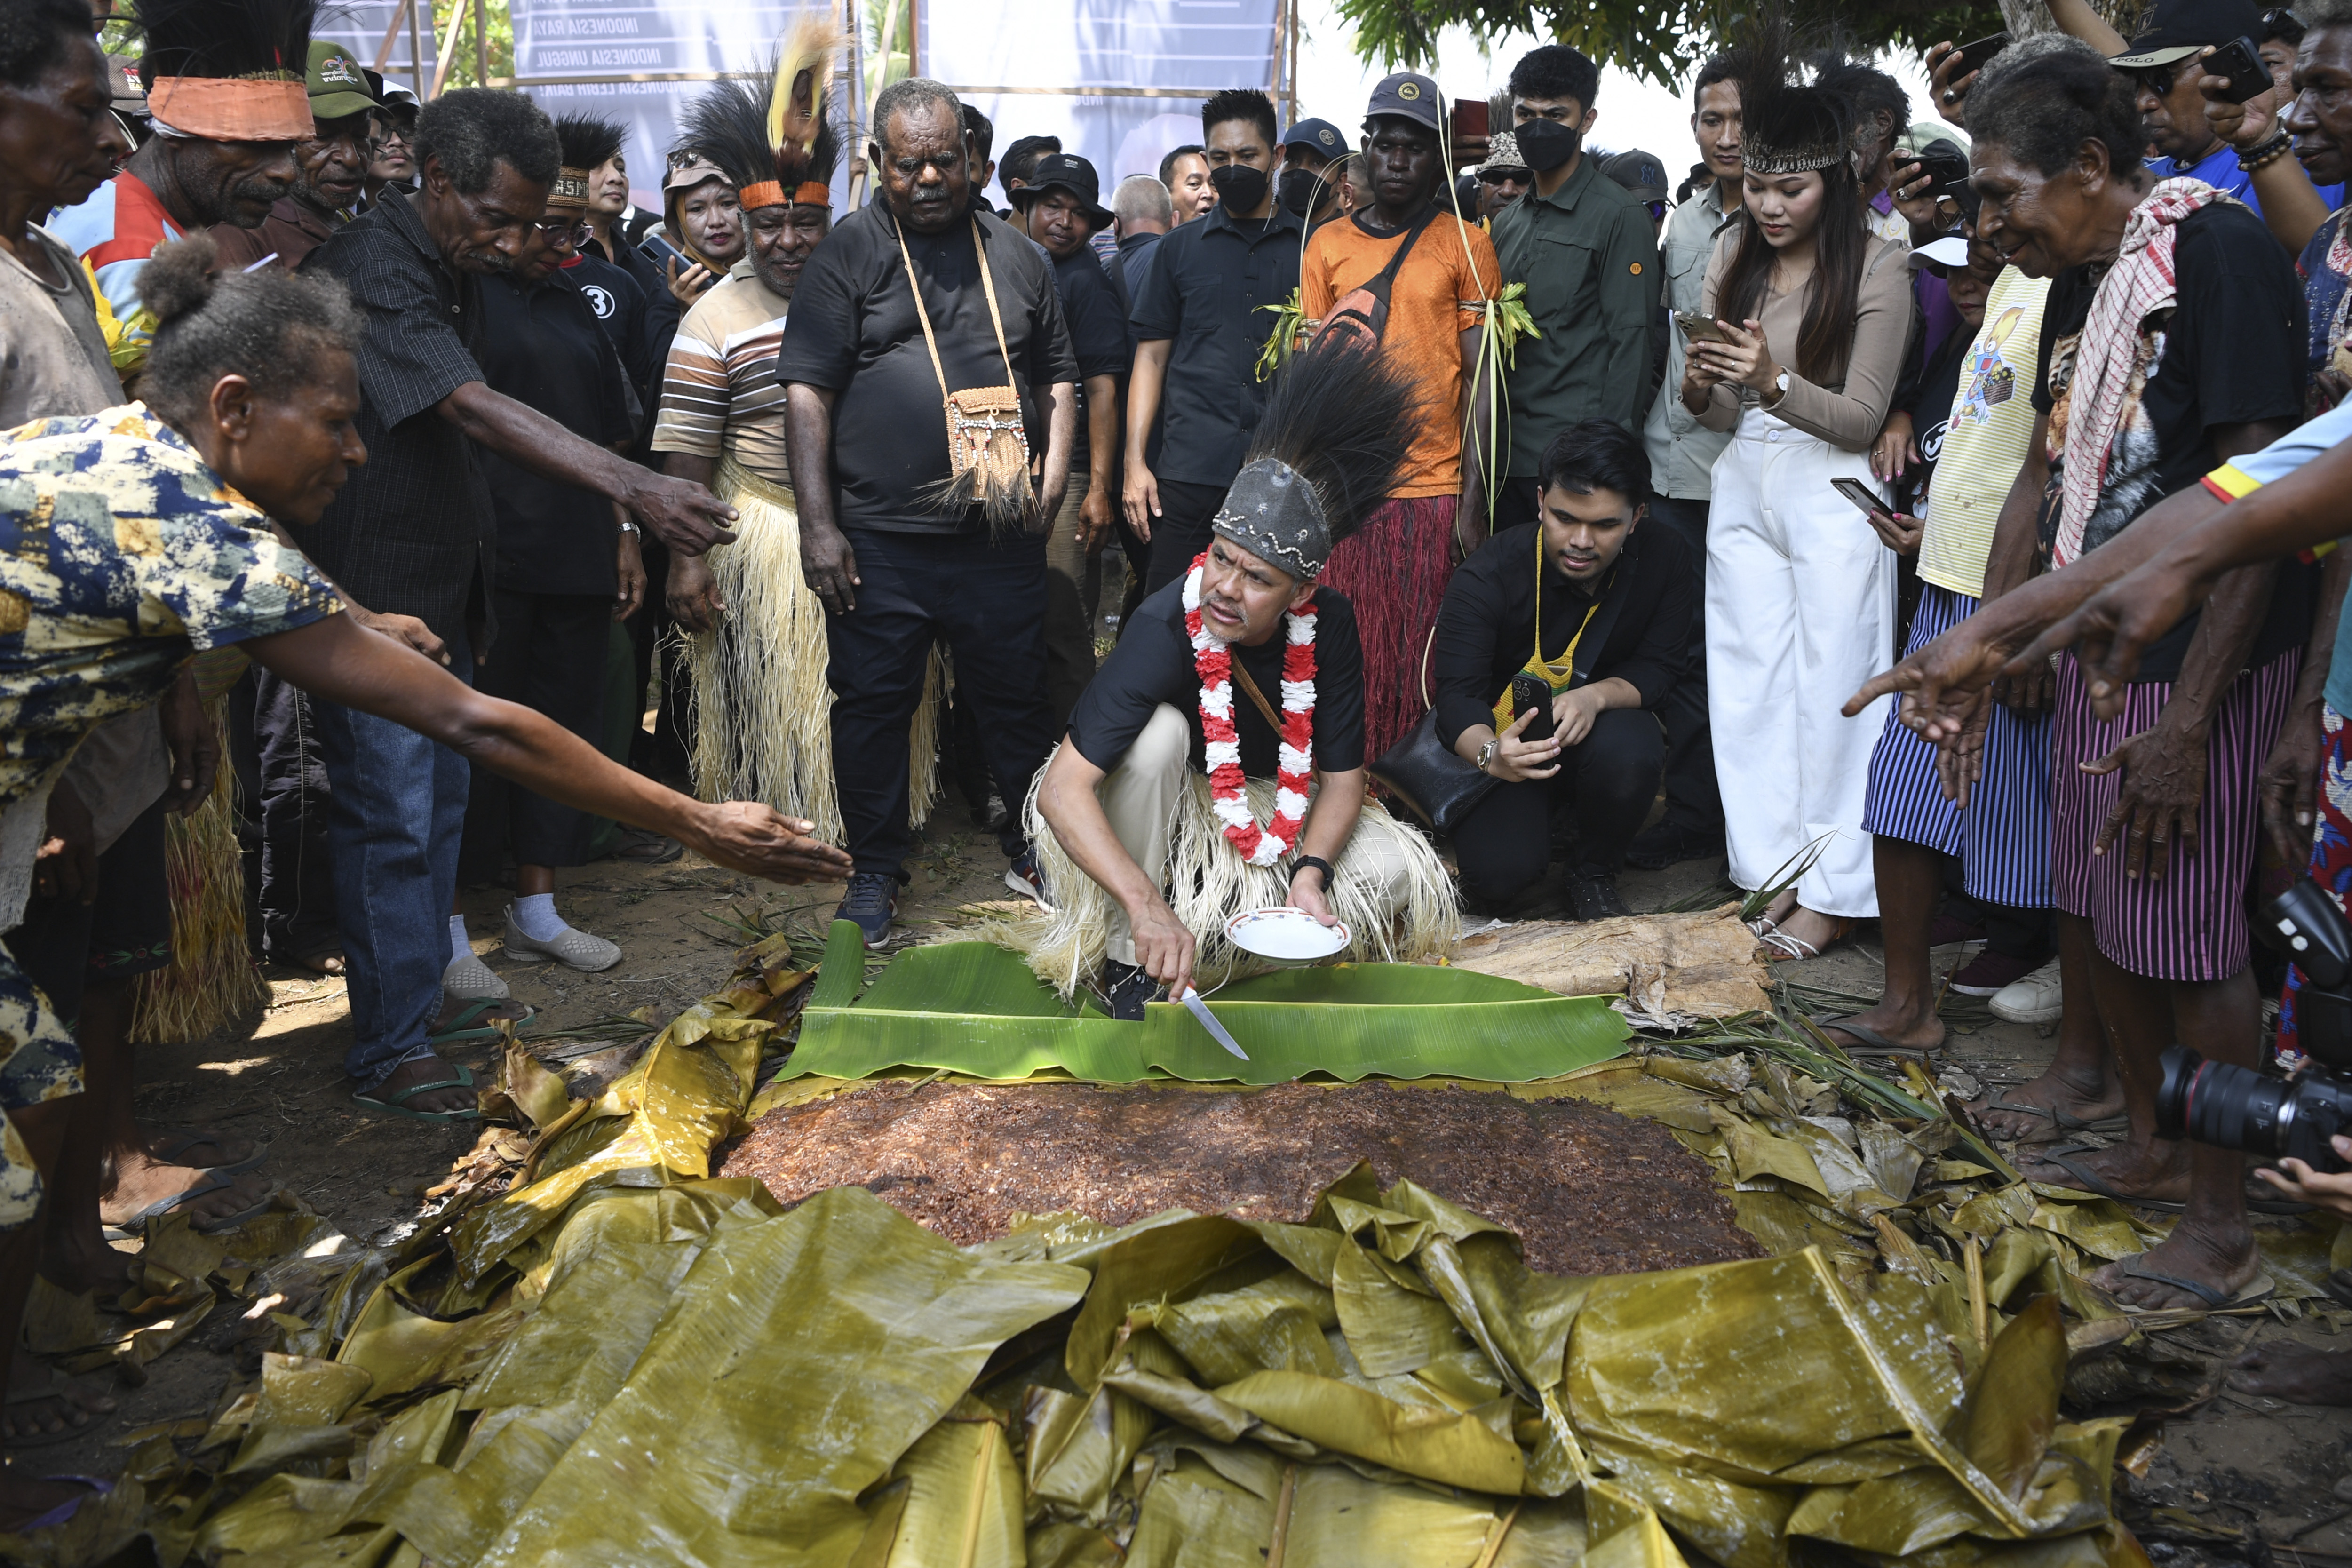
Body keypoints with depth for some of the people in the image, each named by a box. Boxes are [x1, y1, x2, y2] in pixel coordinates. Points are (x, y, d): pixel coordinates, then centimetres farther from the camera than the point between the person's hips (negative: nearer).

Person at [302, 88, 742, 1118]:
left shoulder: (459, 271, 10)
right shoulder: (370, 268, -21)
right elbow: (474, 411, -34)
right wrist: (635, 490, -43)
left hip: (442, 590, 9)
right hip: (372, 595, -9)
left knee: (440, 800, 17)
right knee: (391, 817, -5)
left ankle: (429, 983, 30)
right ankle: (389, 1047, 5)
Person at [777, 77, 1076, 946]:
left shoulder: (1017, 256, 11)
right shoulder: (849, 251, 0)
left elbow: (1057, 378, 19)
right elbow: (807, 390, -4)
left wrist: (1053, 479, 5)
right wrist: (818, 525, -10)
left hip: (1000, 538, 3)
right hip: (880, 539, -2)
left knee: (1017, 694, 10)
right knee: (873, 702, 5)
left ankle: (1032, 841, 29)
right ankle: (875, 867, 19)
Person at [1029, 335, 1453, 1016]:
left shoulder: (1327, 625, -20)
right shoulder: (1166, 627, -32)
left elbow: (1342, 777, -11)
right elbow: (1063, 789, -38)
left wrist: (1310, 873, -30)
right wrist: (1145, 906, -49)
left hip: (1270, 809, 4)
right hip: (1166, 806, -4)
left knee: (1393, 872, -17)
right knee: (1159, 731, -35)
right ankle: (1125, 958, -22)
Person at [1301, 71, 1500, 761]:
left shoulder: (1466, 244, 5)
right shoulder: (1327, 245, 11)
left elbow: (1482, 376, 1)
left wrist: (1473, 500, -6)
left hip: (1437, 491, -1)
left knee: (1425, 668, 1)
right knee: (1351, 663, 2)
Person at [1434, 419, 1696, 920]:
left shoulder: (1663, 560, -12)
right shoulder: (1488, 576, -20)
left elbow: (1657, 668, -6)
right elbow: (1457, 695, -23)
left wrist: (1596, 696, -29)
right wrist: (1491, 754, -47)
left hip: (1600, 730, 2)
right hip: (1511, 743, -2)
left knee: (1628, 752, -35)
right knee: (1499, 872, -26)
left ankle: (1595, 873, -3)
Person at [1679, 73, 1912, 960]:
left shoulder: (1876, 267, -8)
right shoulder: (1733, 261, 7)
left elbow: (1861, 418, -9)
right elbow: (1719, 414, 10)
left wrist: (1776, 383, -25)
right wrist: (1701, 386, -13)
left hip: (1831, 489, -5)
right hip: (1742, 484, 6)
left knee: (1830, 686, -3)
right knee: (1751, 685, 5)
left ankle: (1833, 892, 5)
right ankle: (1777, 871, 14)